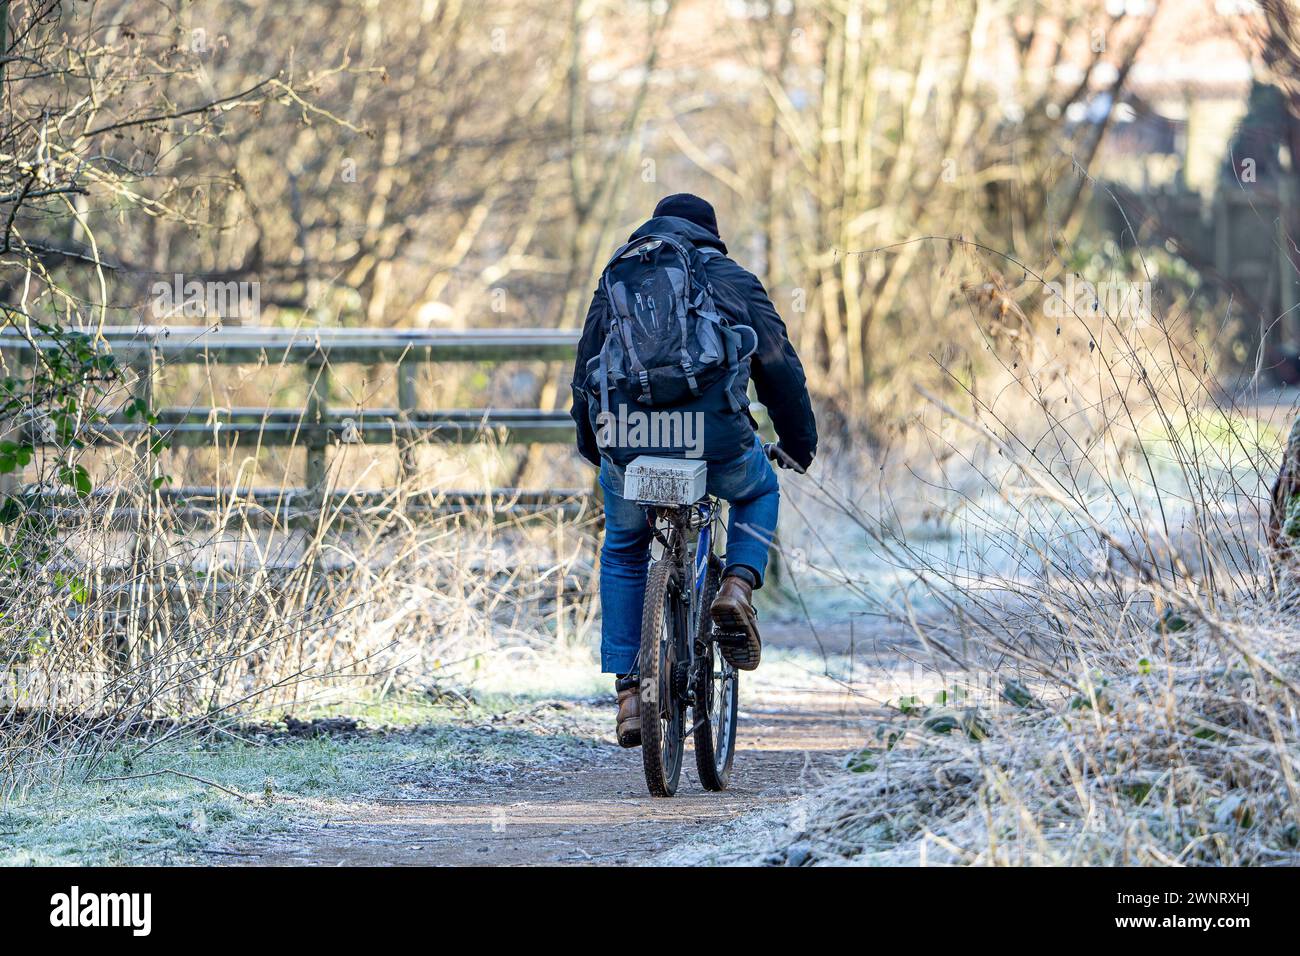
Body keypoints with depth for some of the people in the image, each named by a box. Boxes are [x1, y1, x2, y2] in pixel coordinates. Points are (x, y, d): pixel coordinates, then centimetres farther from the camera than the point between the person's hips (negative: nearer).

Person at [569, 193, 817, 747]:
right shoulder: (734, 282, 21)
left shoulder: (616, 280, 26)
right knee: (759, 492, 34)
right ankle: (738, 588, 6)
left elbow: (583, 374, 32)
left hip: (625, 439, 2)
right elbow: (782, 369, 22)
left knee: (623, 551, 29)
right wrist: (799, 443, 36)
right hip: (713, 438, -1)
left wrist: (591, 445, 47)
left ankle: (628, 692, 20)